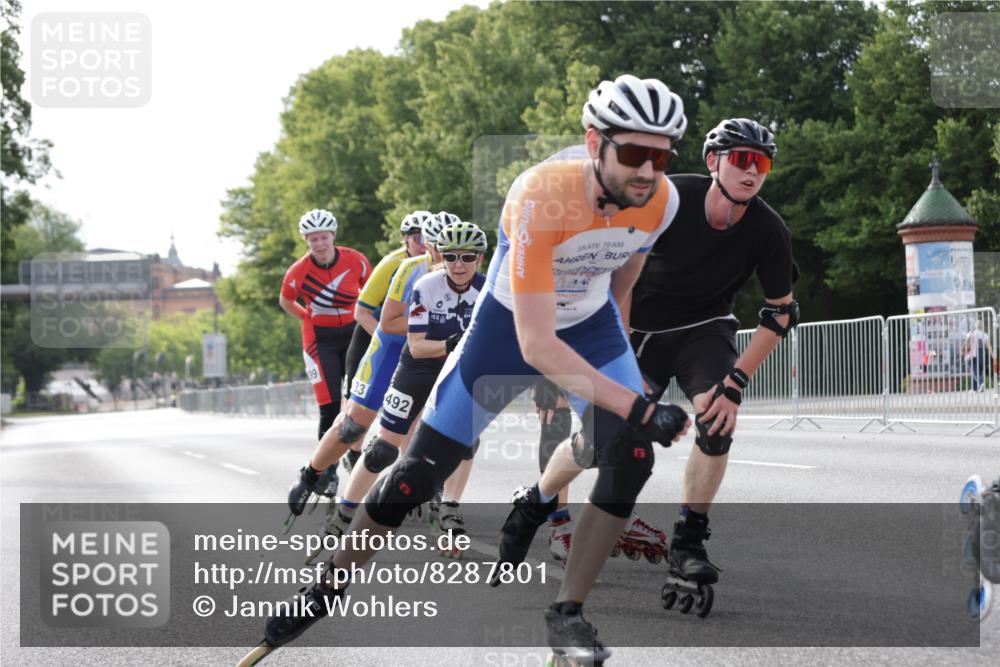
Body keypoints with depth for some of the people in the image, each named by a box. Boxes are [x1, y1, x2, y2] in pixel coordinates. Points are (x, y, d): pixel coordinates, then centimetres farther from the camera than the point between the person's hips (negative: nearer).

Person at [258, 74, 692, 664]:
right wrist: (639, 408, -46)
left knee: (631, 456, -20)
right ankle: (329, 589, 23)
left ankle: (568, 615, -5)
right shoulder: (541, 196, -38)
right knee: (418, 475, 0)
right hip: (510, 326, -3)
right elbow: (535, 346, -40)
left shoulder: (661, 201, -21)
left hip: (590, 328, 4)